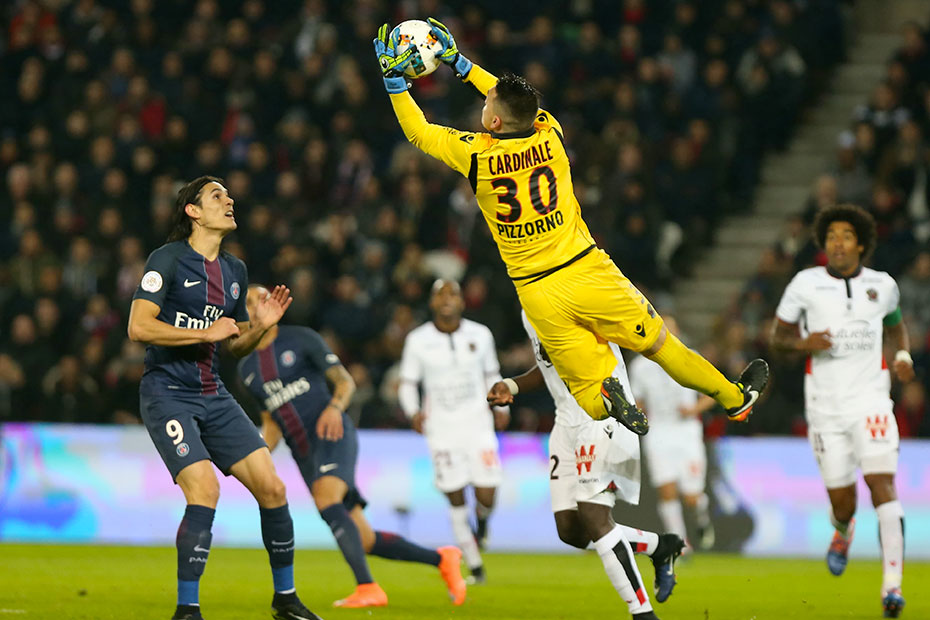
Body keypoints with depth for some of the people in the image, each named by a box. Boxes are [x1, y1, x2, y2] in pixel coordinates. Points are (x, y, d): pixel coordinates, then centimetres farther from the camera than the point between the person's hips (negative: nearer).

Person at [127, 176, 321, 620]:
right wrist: (205, 332, -17)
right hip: (167, 394, -7)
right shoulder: (169, 259, -8)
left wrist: (259, 327, 2)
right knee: (204, 489, -23)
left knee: (271, 486, -1)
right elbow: (138, 327, -17)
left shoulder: (235, 271, 14)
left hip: (214, 396, 7)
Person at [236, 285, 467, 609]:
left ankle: (367, 588, -40)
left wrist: (334, 407, -21)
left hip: (333, 436, -5)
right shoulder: (247, 369, 17)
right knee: (364, 542, -1)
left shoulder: (301, 338, 2)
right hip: (305, 455, 5)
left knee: (326, 500, -34)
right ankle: (441, 559, 16)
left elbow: (345, 381, 0)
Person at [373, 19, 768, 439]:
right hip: (586, 272, 1)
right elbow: (513, 100, 19)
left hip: (538, 294, -1)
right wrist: (457, 61, 24)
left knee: (587, 393, 3)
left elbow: (417, 132, 7)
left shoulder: (475, 155, -9)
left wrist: (394, 79, 12)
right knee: (660, 345, 14)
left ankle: (606, 396, -29)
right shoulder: (549, 136, -1)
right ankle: (734, 398, 19)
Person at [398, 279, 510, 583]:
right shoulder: (418, 340, -2)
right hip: (441, 430, 0)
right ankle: (475, 566, 13)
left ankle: (482, 519, 30)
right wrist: (413, 412, -14)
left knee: (486, 496, -9)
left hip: (478, 424, 1)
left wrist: (501, 406, 1)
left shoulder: (480, 335, 3)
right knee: (456, 499, -1)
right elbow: (408, 383, 5)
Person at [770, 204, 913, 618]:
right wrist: (803, 343, -14)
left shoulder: (882, 285, 4)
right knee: (842, 501, 4)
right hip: (825, 405, 0)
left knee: (882, 484, -17)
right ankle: (843, 531, 44)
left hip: (870, 399, 0)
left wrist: (903, 355, 5)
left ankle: (892, 584, -19)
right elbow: (778, 336, 7)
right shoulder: (806, 284, -1)